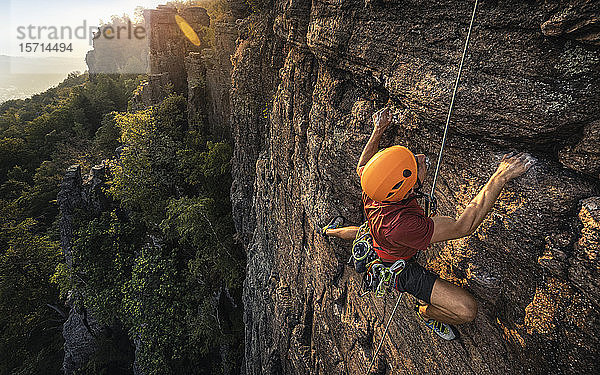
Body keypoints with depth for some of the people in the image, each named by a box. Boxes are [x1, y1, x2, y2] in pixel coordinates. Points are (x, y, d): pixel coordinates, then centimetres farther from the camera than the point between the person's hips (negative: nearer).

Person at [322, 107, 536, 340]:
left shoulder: (372, 188, -28)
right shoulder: (400, 225, -48)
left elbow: (362, 167, -1)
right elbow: (463, 226, -39)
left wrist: (378, 131, -1)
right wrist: (501, 177, -39)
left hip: (375, 245, 7)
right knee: (466, 311, -12)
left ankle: (331, 231, 65)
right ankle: (426, 312, 20)